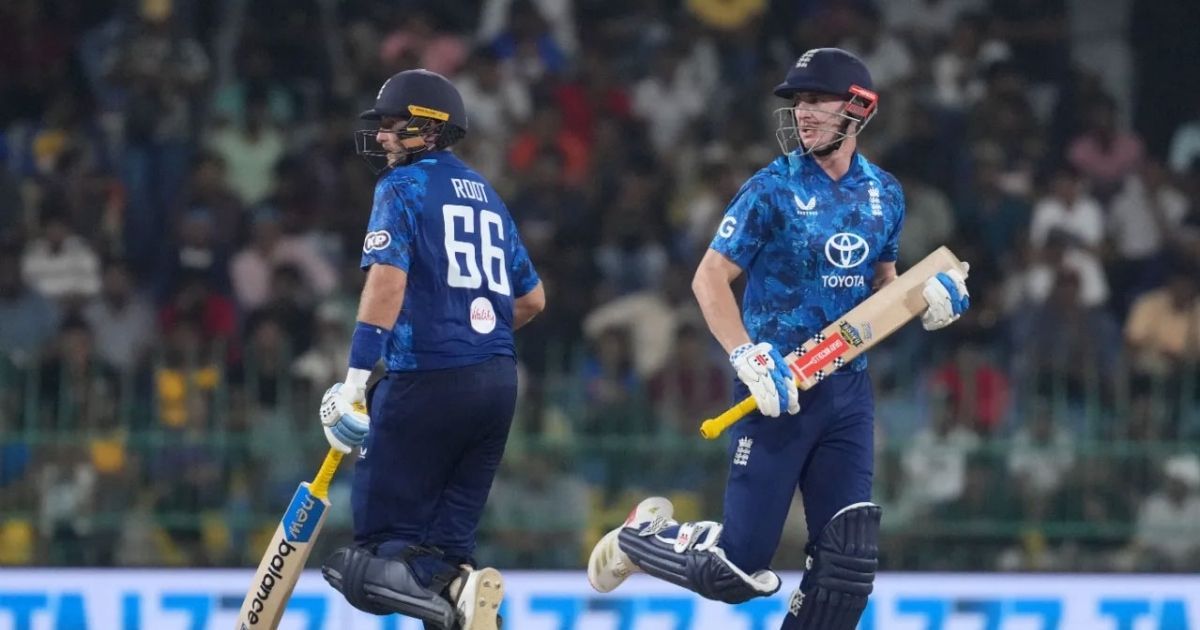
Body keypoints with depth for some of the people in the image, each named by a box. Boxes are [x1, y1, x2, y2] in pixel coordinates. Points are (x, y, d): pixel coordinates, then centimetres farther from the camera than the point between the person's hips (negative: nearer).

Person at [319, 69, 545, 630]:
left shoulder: (404, 185, -2)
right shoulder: (485, 194, 20)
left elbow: (387, 280, -16)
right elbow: (532, 299, 26)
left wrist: (355, 378, -19)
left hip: (428, 378, -7)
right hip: (498, 380, 7)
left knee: (383, 544, -5)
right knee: (447, 537, 10)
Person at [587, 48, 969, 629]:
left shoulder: (884, 194, 8)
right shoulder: (774, 188, -9)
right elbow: (709, 279, -10)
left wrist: (927, 300, -1)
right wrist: (749, 359, -23)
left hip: (848, 389, 5)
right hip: (779, 388, -5)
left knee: (850, 558, -4)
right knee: (738, 570, -5)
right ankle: (639, 538, 24)